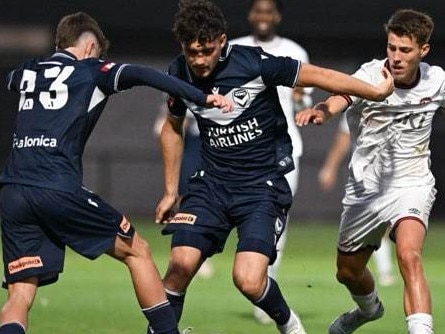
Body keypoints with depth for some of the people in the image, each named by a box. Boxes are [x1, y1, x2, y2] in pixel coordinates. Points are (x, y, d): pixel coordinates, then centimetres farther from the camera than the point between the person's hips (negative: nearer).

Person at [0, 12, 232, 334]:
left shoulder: (28, 72, 23)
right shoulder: (90, 71, 8)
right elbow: (140, 75, -10)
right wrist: (202, 97, -13)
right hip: (58, 189, -4)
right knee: (137, 250, 14)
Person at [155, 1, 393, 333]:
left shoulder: (253, 63, -18)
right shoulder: (179, 74, -2)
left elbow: (318, 76, -8)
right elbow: (173, 128, 17)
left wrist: (377, 92, -3)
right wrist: (171, 191, 19)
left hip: (263, 184, -4)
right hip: (212, 182, 4)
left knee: (249, 281, -18)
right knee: (181, 264, -16)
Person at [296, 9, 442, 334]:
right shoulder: (371, 75, -16)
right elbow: (340, 97, -37)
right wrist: (320, 111, -60)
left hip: (412, 185, -2)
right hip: (365, 187, 2)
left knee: (409, 256, -30)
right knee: (348, 271, 21)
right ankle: (369, 308, 55)